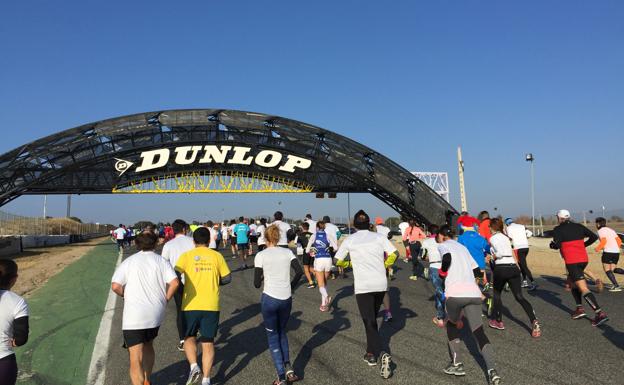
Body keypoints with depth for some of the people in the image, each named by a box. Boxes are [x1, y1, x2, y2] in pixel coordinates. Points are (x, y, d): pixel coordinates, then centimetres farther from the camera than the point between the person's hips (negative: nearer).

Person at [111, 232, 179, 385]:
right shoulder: (161, 261, 3)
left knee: (136, 358, -1)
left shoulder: (129, 261, 0)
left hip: (134, 315, -3)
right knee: (148, 345, 27)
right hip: (156, 314, 4)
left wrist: (126, 296, 9)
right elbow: (174, 283, -10)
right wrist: (165, 299, 4)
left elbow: (115, 286, -10)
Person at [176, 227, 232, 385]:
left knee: (189, 338, 20)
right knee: (208, 342, 10)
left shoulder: (186, 256, -2)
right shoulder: (217, 256, 3)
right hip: (211, 306, 1)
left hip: (190, 305, -1)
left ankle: (194, 366, 0)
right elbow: (227, 278, 7)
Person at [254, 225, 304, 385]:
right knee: (282, 332, 24)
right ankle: (288, 369, 13)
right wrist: (291, 286, 8)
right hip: (286, 299, 3)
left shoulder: (261, 255, -5)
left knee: (273, 337, 11)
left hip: (269, 298, -3)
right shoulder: (287, 252, 2)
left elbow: (257, 284, -6)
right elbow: (299, 271, -7)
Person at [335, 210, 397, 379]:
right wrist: (385, 266, 15)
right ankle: (371, 353, 29)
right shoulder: (379, 237, 6)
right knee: (372, 318, 22)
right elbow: (394, 254, -3)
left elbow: (338, 261, 5)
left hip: (363, 286, -3)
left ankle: (382, 354, -21)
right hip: (381, 284, 3)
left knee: (370, 323, -1)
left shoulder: (349, 240, 2)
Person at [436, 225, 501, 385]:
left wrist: (442, 273, 3)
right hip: (474, 293, 4)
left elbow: (447, 258, -13)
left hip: (455, 293, -4)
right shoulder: (463, 247, 28)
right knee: (479, 332, 2)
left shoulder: (443, 246, 10)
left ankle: (456, 364, 20)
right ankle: (492, 370, -16)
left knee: (452, 324, 22)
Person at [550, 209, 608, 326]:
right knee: (571, 281, 25)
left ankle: (600, 314, -19)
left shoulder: (557, 230, -5)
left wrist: (552, 245, 7)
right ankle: (579, 308, 21)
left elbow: (557, 245, -15)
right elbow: (594, 237, 9)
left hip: (571, 261, -7)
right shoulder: (578, 226, 10)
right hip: (583, 259, 7)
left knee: (583, 289, -9)